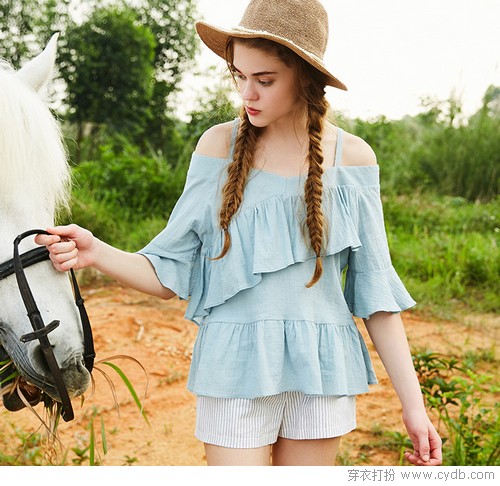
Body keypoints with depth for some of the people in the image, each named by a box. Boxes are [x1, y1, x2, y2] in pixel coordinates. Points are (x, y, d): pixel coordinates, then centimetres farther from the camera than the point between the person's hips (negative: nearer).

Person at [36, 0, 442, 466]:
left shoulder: (353, 157, -2)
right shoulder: (219, 145, -3)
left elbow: (375, 291, 0)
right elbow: (171, 276, -1)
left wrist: (413, 403, -2)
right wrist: (95, 253, -19)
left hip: (320, 372, 1)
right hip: (235, 368, -1)